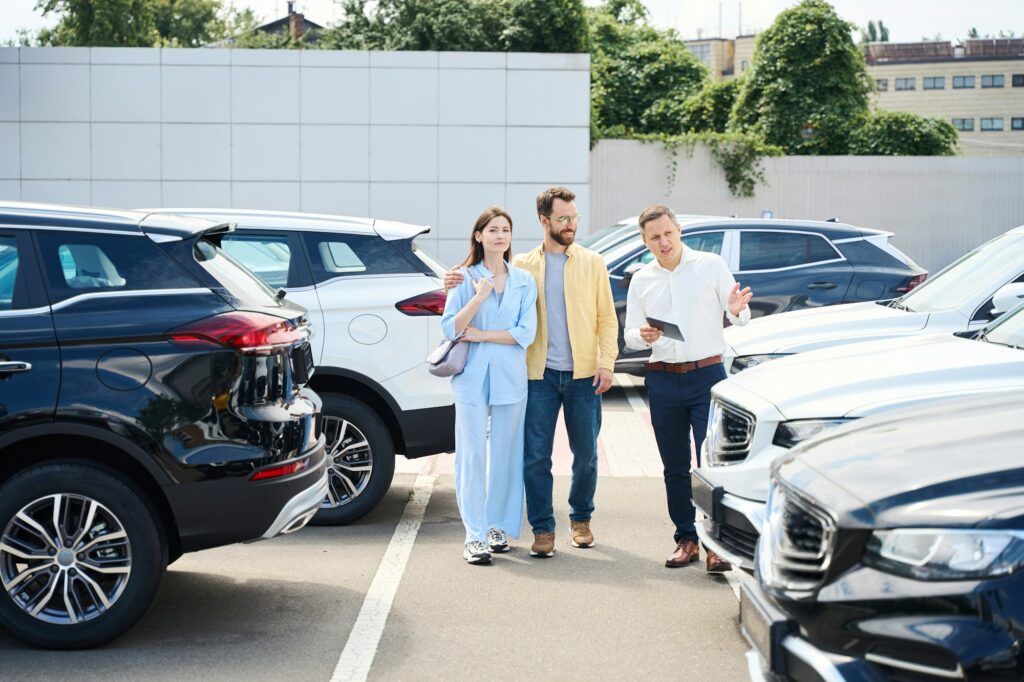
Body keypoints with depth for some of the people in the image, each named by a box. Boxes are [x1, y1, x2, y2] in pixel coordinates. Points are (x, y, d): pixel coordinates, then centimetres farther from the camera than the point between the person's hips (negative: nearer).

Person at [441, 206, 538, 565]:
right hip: (472, 377, -1)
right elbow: (450, 328, -5)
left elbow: (526, 333, -4)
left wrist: (478, 334, -7)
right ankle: (475, 535, -1)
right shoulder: (465, 278, 3)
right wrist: (478, 298, -16)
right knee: (473, 455, -3)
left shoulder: (524, 281, 6)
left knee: (506, 454, 4)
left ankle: (500, 526, 16)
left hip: (510, 377, 2)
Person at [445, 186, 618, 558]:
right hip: (540, 373, 0)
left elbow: (607, 318, 5)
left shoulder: (592, 263, 7)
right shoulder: (522, 266, 6)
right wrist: (460, 283, -7)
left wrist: (606, 363, -6)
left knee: (586, 454, 8)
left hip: (583, 374, 0)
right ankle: (542, 529, 7)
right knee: (536, 455, -3)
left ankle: (581, 519, 27)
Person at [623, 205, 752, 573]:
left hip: (707, 375, -3)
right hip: (662, 380, 4)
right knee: (675, 466, 7)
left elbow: (742, 319, 1)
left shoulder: (711, 265, 0)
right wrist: (643, 336, -12)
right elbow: (630, 334, 12)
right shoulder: (641, 280, 10)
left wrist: (736, 310, -23)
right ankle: (686, 539, 17)